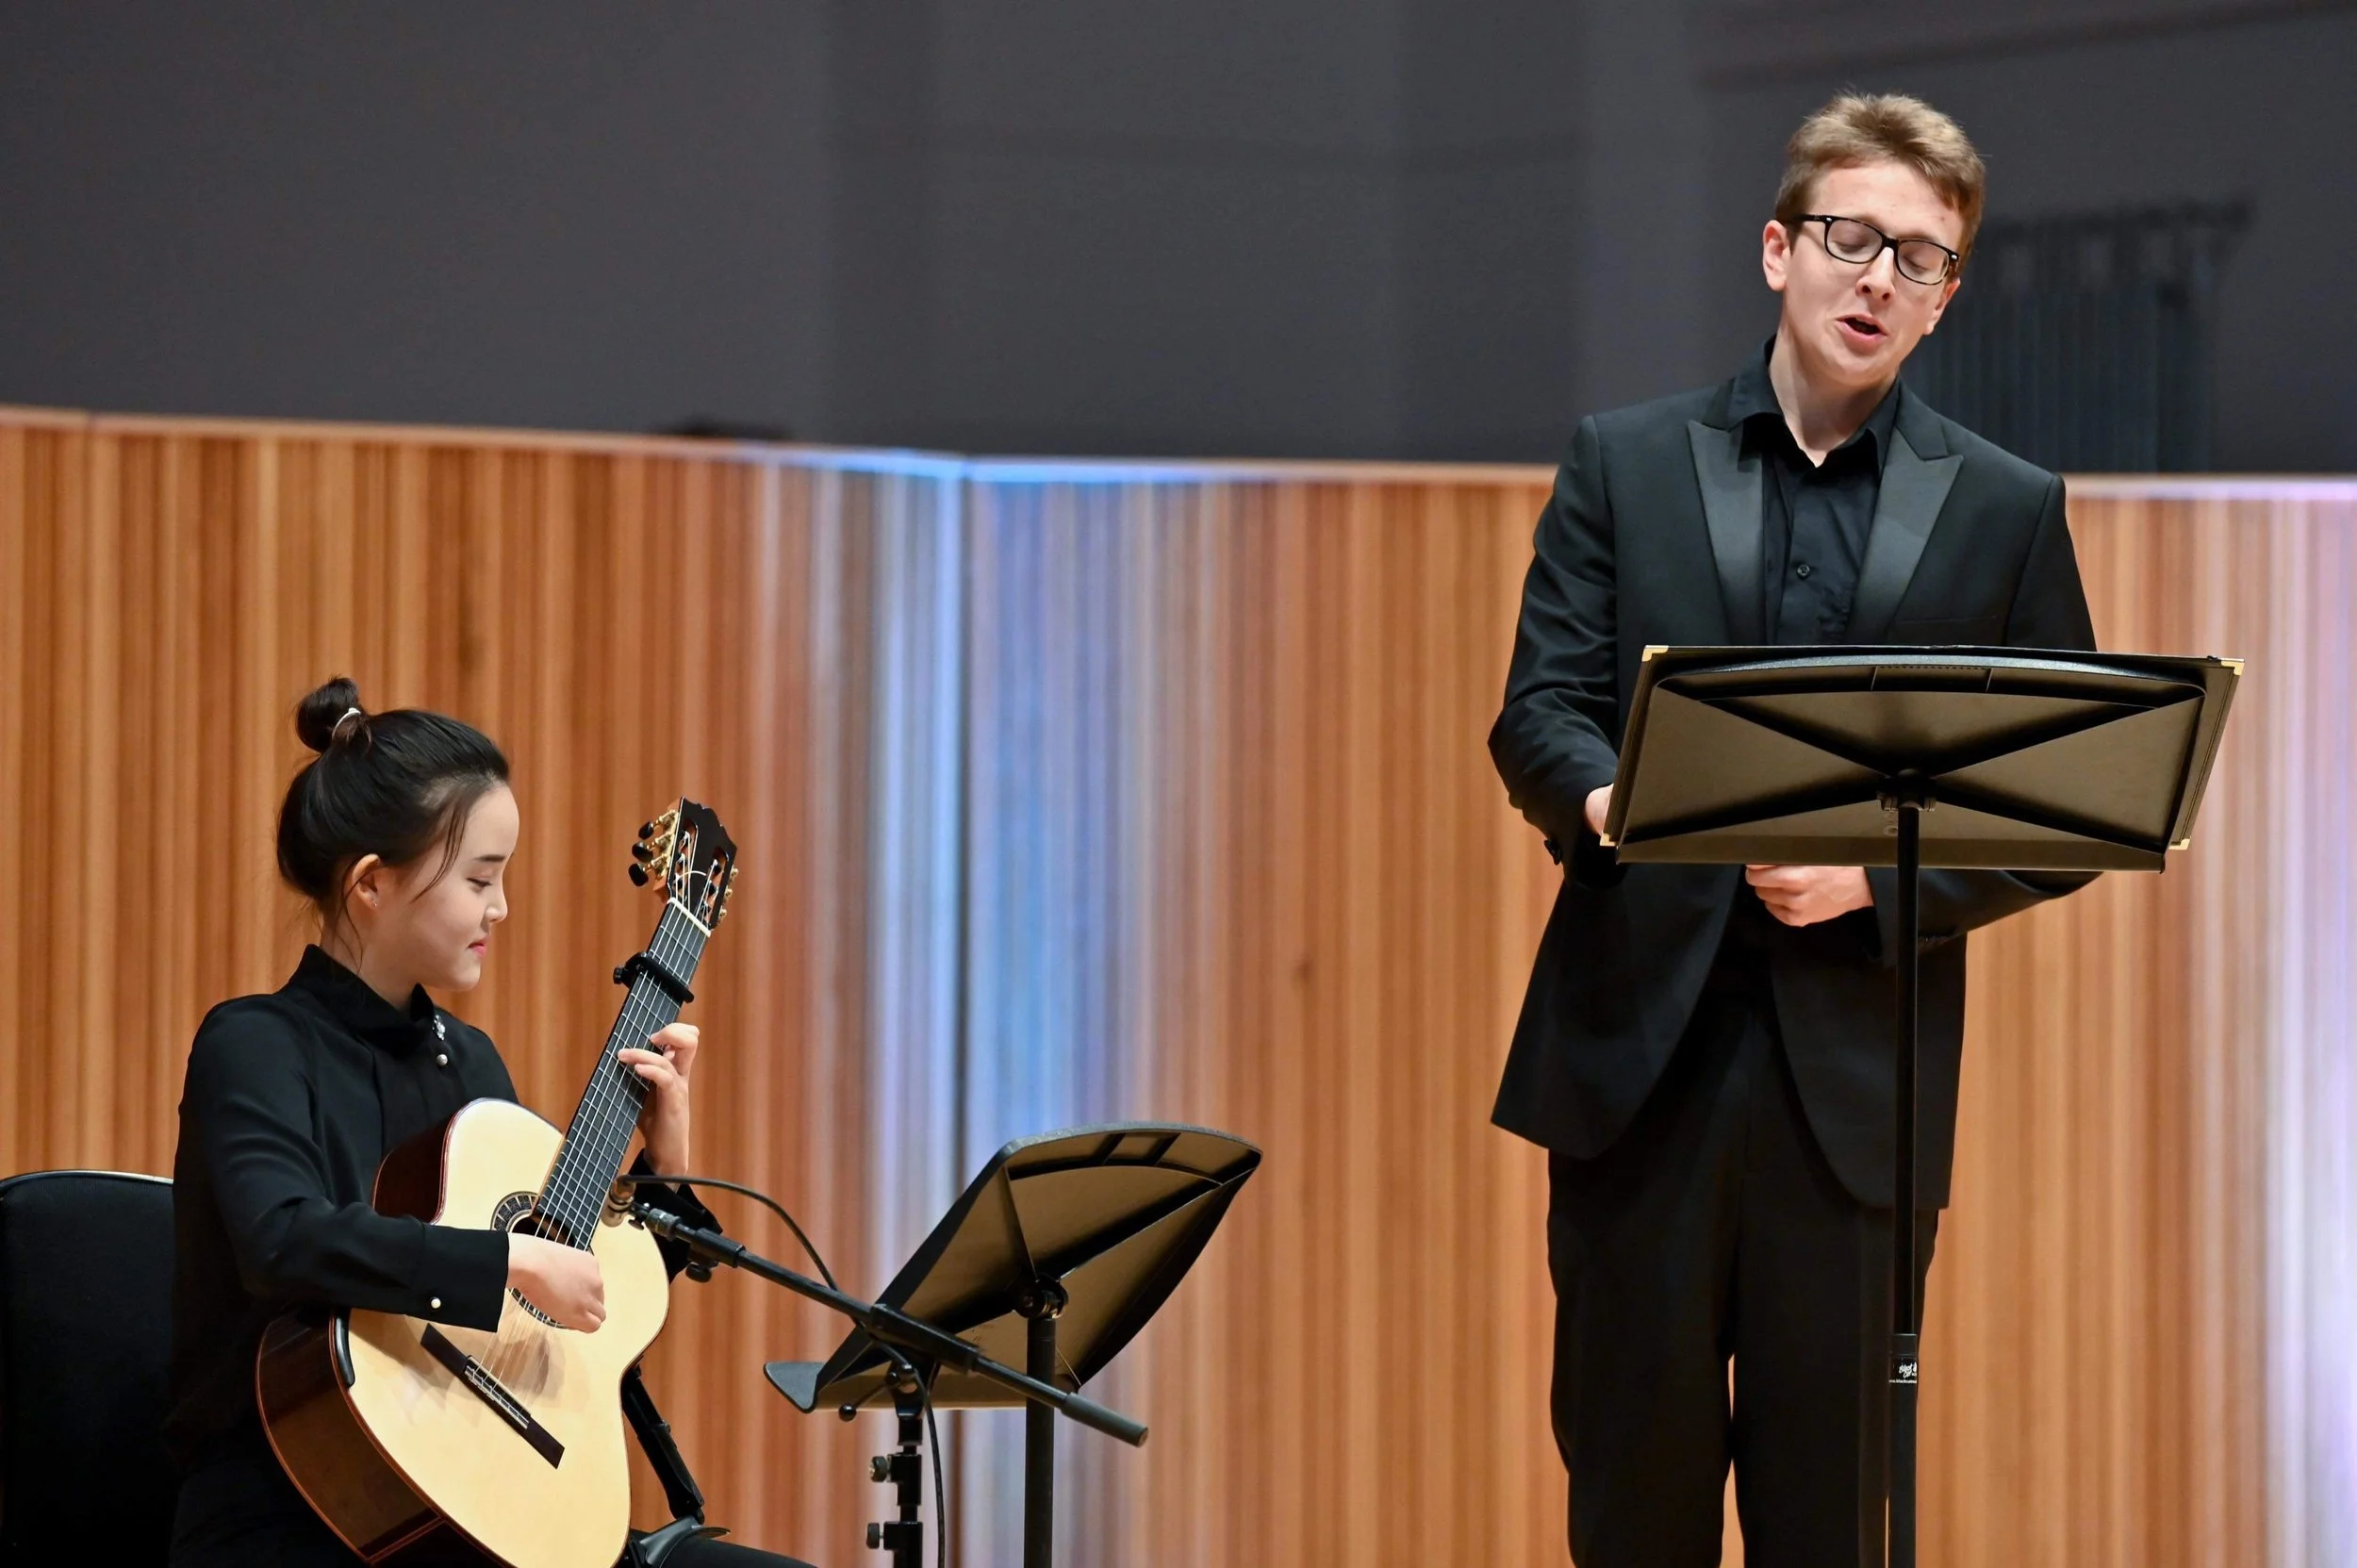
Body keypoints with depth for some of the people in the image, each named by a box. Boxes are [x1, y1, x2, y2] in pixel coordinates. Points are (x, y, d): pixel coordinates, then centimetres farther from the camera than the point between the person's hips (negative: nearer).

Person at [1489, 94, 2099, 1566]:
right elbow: (1536, 716, 2)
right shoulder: (1625, 464, 10)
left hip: (1855, 1072, 0)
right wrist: (1610, 795, -21)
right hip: (1639, 1052, 1)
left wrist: (1879, 877, -11)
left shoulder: (2005, 509, 9)